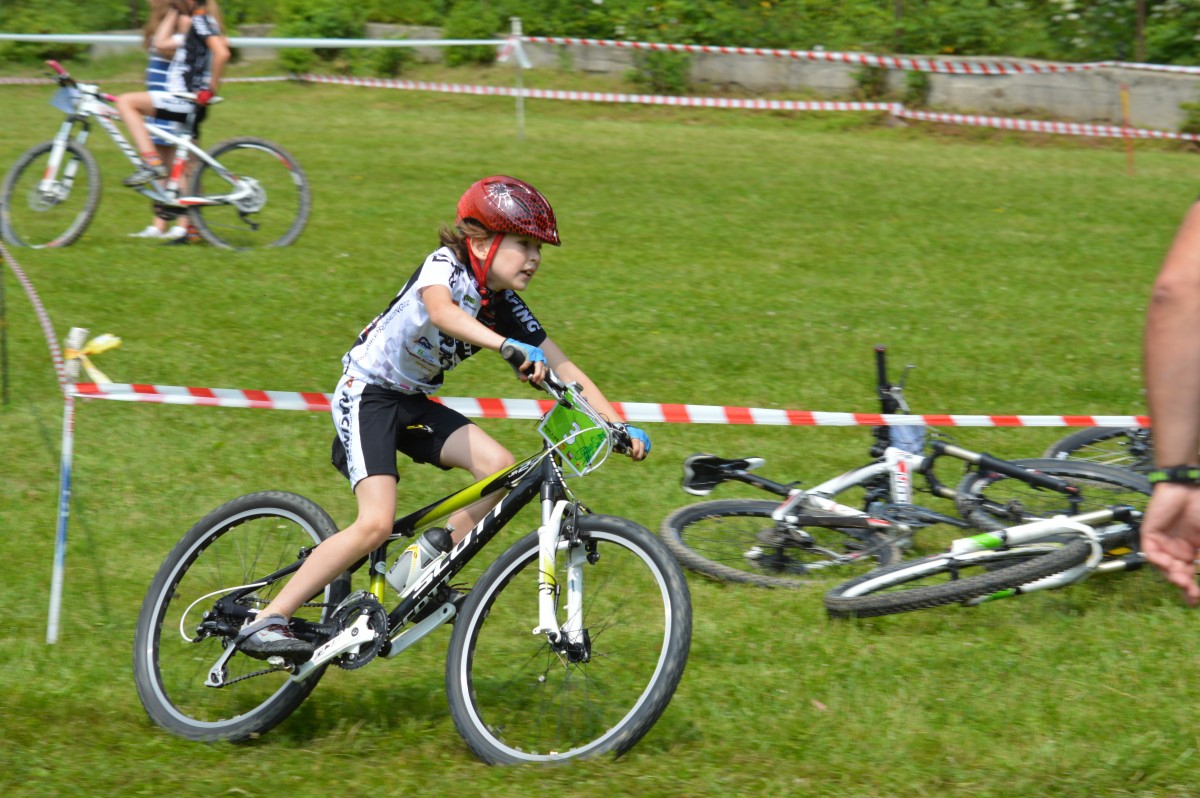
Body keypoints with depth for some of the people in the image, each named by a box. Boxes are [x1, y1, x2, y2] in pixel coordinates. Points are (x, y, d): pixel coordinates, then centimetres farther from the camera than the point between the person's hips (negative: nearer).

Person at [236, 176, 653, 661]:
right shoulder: (446, 265, -20)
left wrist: (619, 426, -11)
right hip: (367, 393, -7)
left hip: (413, 403, 7)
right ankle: (264, 621, -18)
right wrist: (510, 347, -57)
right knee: (376, 524, -22)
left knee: (501, 470, -14)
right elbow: (440, 311, -43)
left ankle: (421, 565, 1)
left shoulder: (505, 307, -1)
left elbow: (564, 369, 0)